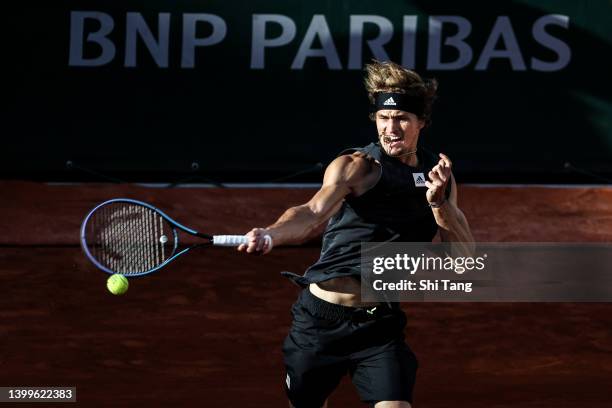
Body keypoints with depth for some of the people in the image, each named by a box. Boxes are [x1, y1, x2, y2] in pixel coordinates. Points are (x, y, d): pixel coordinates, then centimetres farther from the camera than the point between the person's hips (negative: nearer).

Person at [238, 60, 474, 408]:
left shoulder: (439, 175, 8)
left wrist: (440, 202, -13)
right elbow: (312, 214, -26)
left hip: (381, 326, 3)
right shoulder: (357, 166, -9)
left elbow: (465, 255, 4)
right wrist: (270, 236, -47)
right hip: (322, 319, -3)